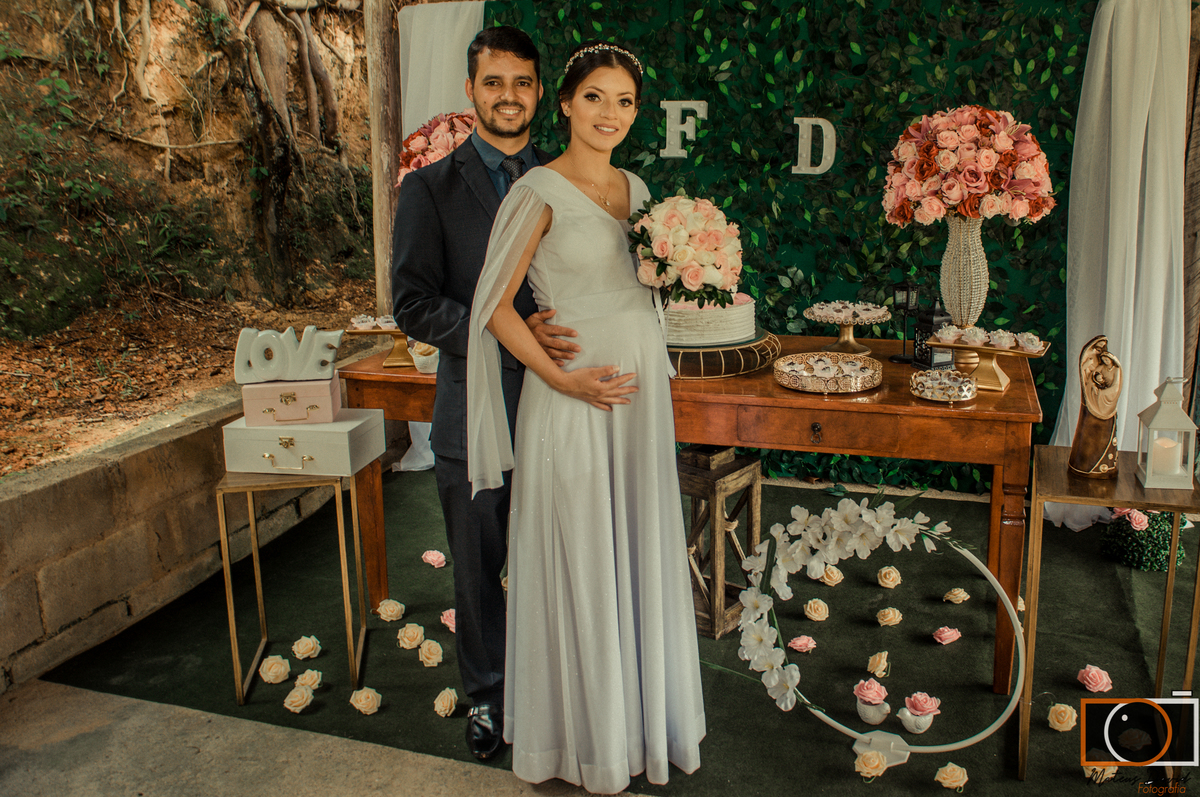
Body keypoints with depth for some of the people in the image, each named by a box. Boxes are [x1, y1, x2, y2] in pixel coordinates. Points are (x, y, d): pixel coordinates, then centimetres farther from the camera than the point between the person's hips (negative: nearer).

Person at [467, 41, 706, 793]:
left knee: (642, 554, 16)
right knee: (580, 562, 5)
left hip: (643, 390, 7)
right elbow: (496, 306, -11)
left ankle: (639, 706, 35)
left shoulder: (635, 188, 10)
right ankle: (584, 731, 25)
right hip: (574, 397, -6)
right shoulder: (540, 193, -10)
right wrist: (562, 378, -17)